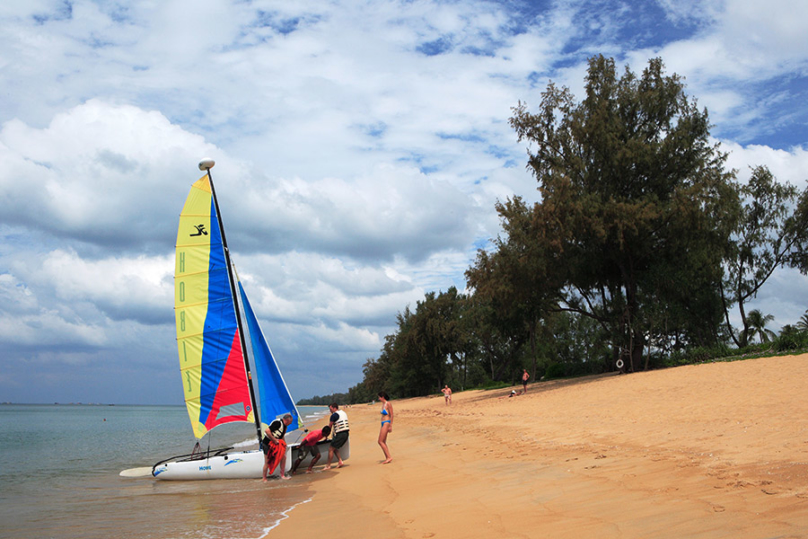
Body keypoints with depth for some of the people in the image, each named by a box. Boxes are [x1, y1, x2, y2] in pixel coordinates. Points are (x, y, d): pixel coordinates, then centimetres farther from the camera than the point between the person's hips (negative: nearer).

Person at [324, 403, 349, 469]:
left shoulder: (334, 415, -9)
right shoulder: (343, 413, 18)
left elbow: (330, 426, -2)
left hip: (340, 434, -9)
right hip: (346, 433, 9)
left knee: (331, 449, -2)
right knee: (334, 448, 19)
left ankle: (328, 465, 0)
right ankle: (340, 461, 7)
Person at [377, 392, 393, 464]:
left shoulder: (388, 404, -12)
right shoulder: (383, 404, 14)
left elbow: (391, 415, -13)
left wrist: (391, 426, -15)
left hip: (386, 423, -9)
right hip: (383, 423, 9)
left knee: (380, 442, -11)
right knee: (383, 442, 9)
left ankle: (389, 457, -11)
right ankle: (387, 458, 12)